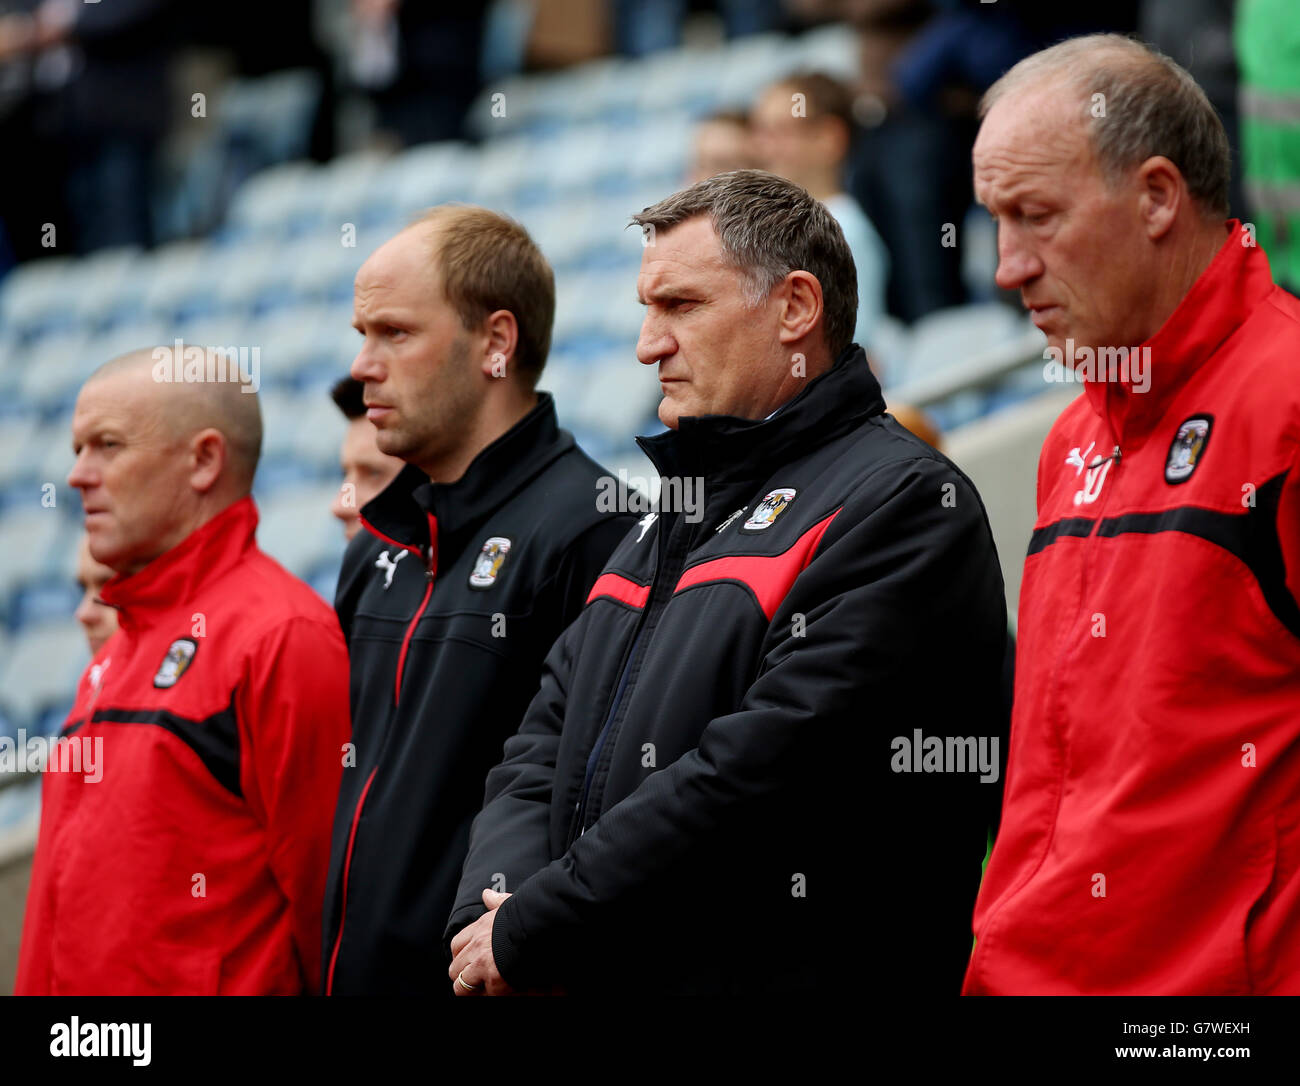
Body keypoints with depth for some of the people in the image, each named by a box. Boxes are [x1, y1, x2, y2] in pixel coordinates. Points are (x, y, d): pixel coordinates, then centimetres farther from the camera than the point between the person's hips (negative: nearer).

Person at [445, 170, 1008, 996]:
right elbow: (546, 745, 13)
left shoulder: (904, 503, -10)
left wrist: (530, 933, -17)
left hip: (776, 976, -7)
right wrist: (495, 909, -6)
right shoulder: (677, 513, 19)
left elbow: (760, 772, -19)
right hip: (594, 979, 7)